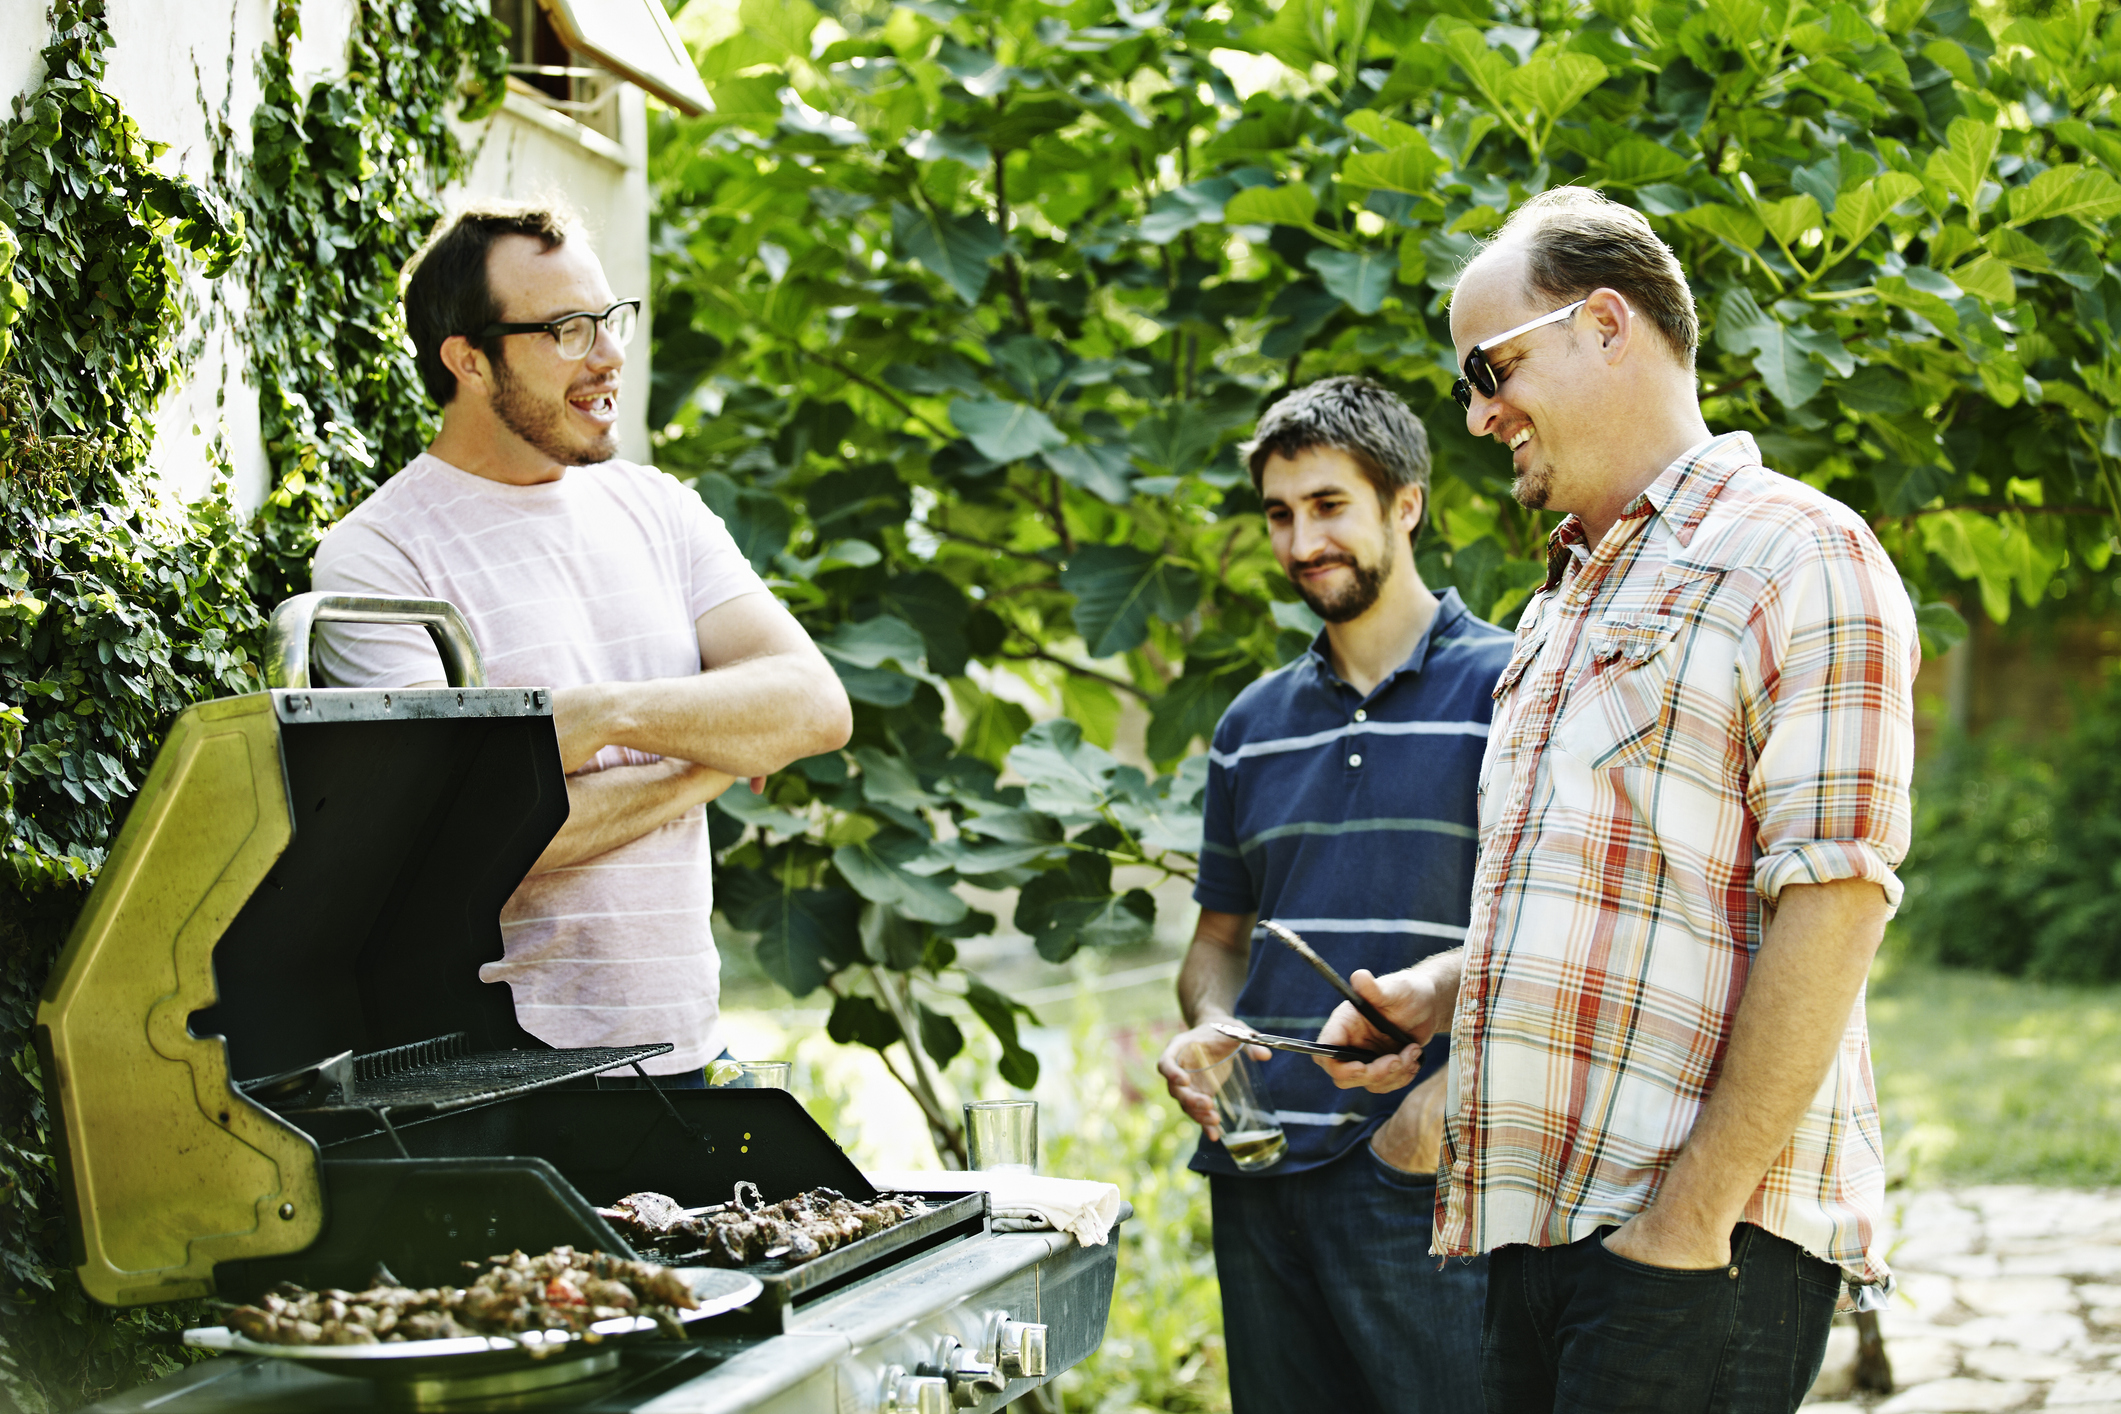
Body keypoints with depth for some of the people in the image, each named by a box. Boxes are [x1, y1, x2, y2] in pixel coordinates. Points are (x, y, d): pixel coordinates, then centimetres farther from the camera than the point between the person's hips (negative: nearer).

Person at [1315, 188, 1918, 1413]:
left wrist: (1694, 1220, -19)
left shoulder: (1795, 555, -6)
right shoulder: (1565, 610, 22)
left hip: (1701, 1234, -8)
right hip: (1541, 1219, 8)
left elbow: (1831, 905, -15)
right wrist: (1439, 993, 12)